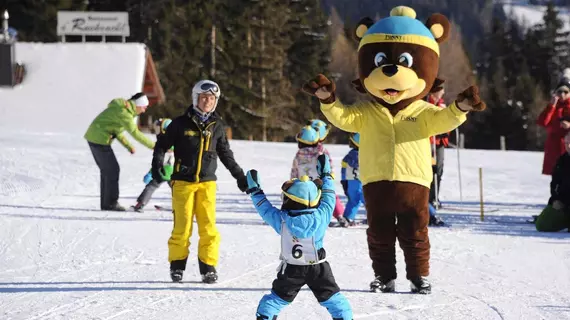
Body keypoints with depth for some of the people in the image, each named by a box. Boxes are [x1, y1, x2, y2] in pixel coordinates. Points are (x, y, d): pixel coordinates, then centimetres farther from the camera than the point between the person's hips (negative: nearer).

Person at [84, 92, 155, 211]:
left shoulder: (123, 107, 13)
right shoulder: (123, 113, -18)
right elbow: (135, 133, -22)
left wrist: (128, 145, 12)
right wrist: (154, 146, -19)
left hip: (93, 137, 10)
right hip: (100, 140, -10)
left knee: (106, 170, 14)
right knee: (113, 169, -4)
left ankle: (106, 203, 18)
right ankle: (111, 203, -1)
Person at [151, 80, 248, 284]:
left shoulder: (217, 126, 8)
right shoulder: (181, 123, -1)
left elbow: (225, 154, 19)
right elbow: (162, 144, 5)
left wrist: (239, 175, 18)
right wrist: (157, 165, -9)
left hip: (207, 182, 2)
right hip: (183, 182, -2)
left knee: (208, 227, -5)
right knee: (182, 227, -3)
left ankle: (208, 267, 3)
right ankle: (177, 266, 9)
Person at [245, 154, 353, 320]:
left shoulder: (282, 220, -15)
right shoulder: (321, 216, -14)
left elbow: (266, 209, 0)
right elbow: (328, 199, 2)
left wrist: (255, 190, 11)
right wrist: (326, 175, 15)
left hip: (291, 269, -1)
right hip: (319, 267, 1)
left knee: (278, 297, 11)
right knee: (331, 296, 13)